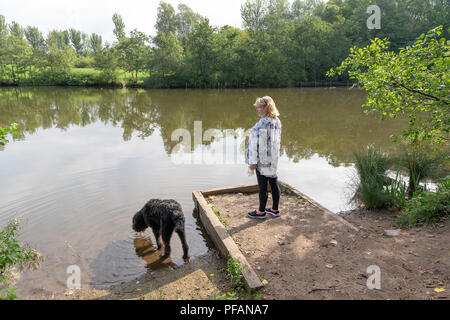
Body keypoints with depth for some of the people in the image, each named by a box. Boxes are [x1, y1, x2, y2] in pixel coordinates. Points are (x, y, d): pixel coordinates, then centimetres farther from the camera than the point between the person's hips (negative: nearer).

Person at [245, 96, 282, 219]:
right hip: (273, 158, 9)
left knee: (262, 186, 3)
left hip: (262, 160, -9)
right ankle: (275, 209, 29)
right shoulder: (277, 121, 6)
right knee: (274, 183, 15)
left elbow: (257, 143, -21)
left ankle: (261, 212, 17)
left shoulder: (263, 123, -21)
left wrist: (253, 161, -17)